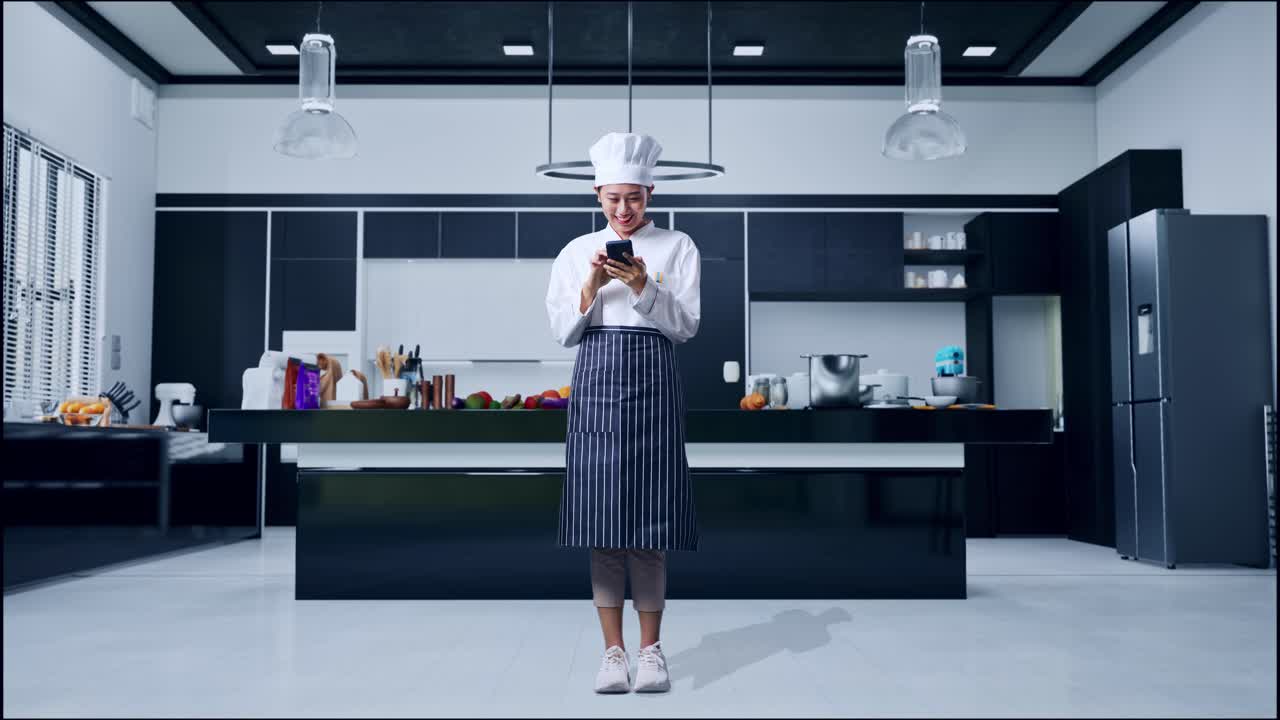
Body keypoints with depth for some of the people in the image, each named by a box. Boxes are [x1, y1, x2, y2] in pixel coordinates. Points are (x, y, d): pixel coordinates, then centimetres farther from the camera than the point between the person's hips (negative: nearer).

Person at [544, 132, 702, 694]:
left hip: (652, 379, -1)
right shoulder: (576, 252, 13)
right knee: (600, 518, -1)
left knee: (648, 515, -3)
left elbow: (687, 325, 1)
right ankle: (613, 650, 10)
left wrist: (643, 287, -12)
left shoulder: (677, 247, 8)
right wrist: (590, 287, -8)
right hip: (595, 379, 2)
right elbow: (562, 331, 8)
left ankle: (650, 649, 10)